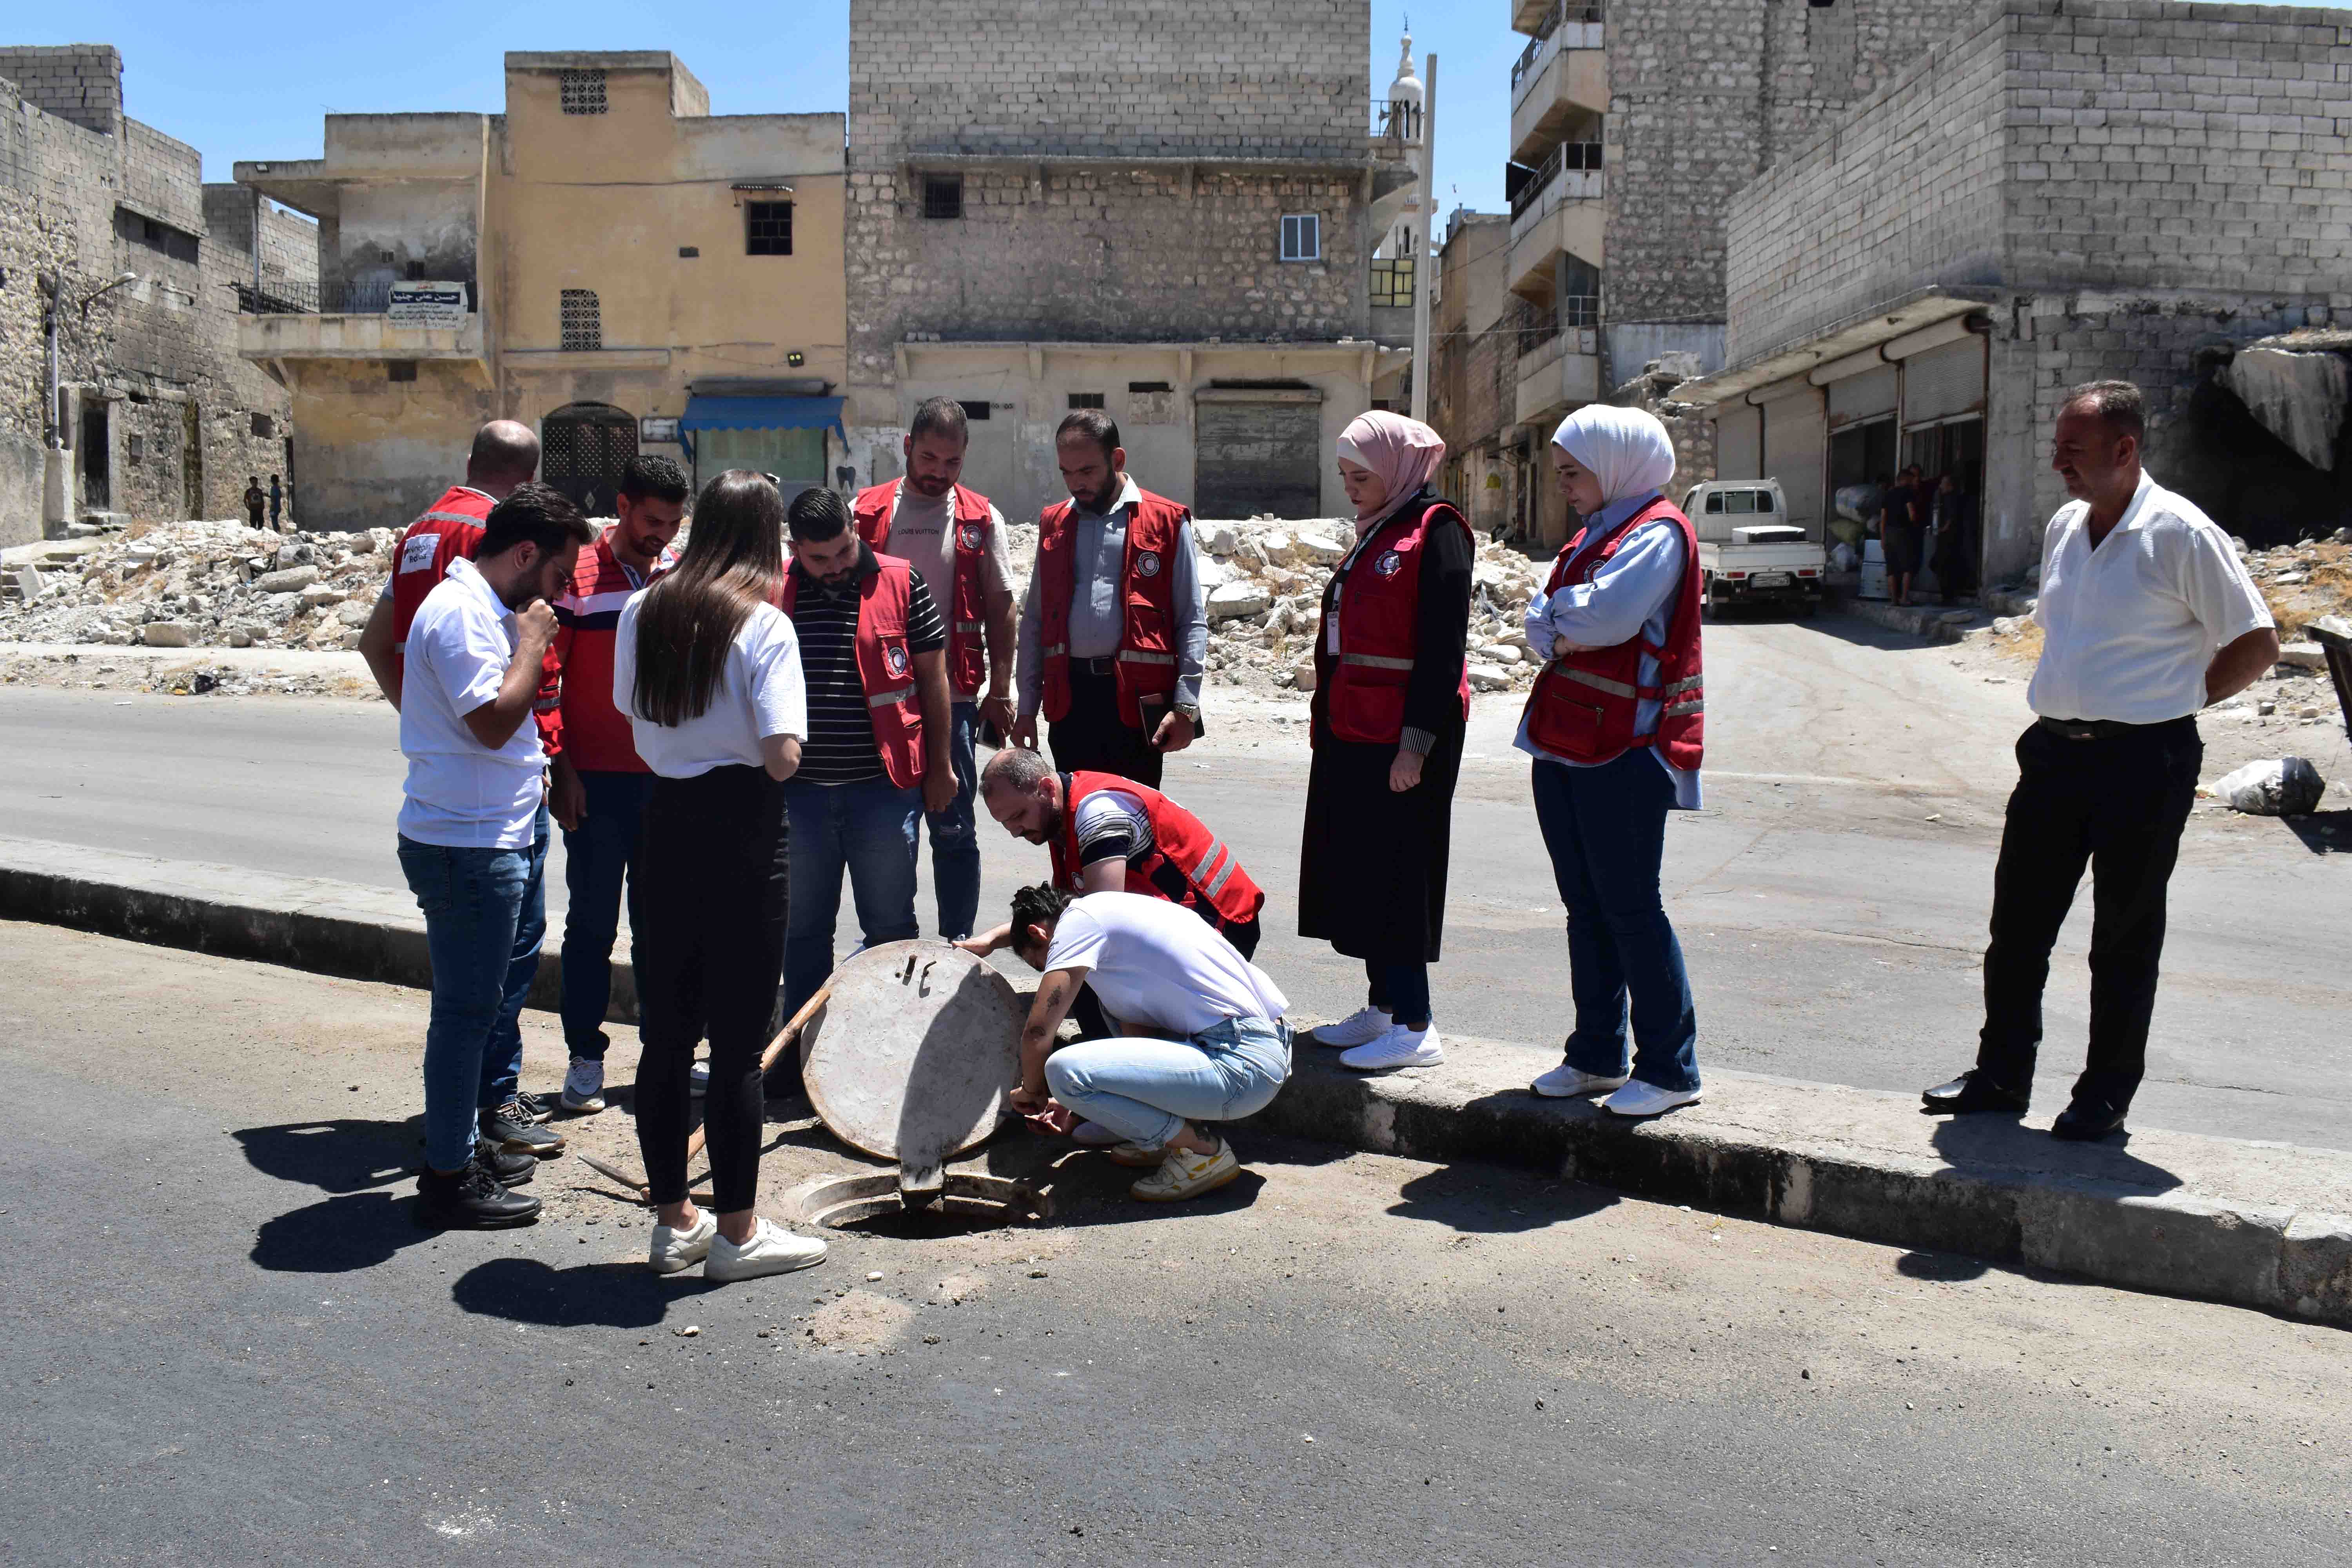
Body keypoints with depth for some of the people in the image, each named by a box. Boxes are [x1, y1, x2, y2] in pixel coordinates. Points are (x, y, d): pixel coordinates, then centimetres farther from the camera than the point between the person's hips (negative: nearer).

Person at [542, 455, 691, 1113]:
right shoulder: (577, 578, -6)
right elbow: (543, 679, -6)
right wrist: (561, 769, -11)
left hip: (669, 780, 4)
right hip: (598, 784, -4)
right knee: (592, 923, 4)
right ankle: (585, 1059, 14)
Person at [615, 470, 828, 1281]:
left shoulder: (640, 613, 5)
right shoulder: (763, 625, -12)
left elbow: (634, 719, 14)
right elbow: (782, 757, -18)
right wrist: (787, 732, 1)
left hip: (666, 822, 6)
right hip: (744, 833, -6)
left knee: (665, 1033, 13)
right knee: (738, 1042, 3)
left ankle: (674, 1219, 25)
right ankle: (737, 1232, 13)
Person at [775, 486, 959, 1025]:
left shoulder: (901, 583, -2)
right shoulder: (775, 592, 3)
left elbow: (932, 678, 3)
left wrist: (939, 767, 4)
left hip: (883, 785, -2)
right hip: (798, 791, 2)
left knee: (890, 925, 8)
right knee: (804, 927, 13)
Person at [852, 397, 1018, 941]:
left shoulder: (982, 520, 4)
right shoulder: (866, 512, 4)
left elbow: (1000, 609, 6)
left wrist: (1000, 692, 1)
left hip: (953, 698, -1)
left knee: (953, 828, 3)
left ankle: (957, 944, 13)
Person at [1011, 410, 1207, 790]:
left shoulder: (1167, 522, 2)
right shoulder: (1053, 524, 14)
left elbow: (1192, 620, 0)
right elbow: (1035, 621, 17)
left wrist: (1186, 706, -9)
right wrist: (1027, 709, 12)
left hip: (1137, 698, -4)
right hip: (1069, 696, 4)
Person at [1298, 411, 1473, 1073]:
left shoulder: (1436, 532, -10)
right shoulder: (1376, 534, 18)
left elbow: (1444, 647, -17)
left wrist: (1416, 742, -21)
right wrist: (1326, 725, 18)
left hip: (1401, 738, -9)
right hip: (1352, 734, 9)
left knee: (1395, 875, -6)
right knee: (1358, 869, 12)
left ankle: (1416, 1028, 1)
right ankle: (1382, 1007, 22)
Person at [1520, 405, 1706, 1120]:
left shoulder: (1659, 531, -10)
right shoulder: (1593, 534, 19)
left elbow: (1606, 617, -22)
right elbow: (1542, 626, 11)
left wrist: (1558, 622, -3)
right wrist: (1564, 634, -9)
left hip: (1625, 747, -9)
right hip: (1564, 740, 9)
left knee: (1629, 906, -5)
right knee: (1585, 903, 13)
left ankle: (1669, 1068, 5)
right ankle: (1597, 1056, 23)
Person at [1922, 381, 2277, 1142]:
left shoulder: (2181, 534, -11)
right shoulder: (2063, 528, 10)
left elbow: (2257, 643, -7)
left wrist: (2180, 698, -4)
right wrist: (2057, 710, 15)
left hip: (2141, 762, -6)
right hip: (2054, 750, 7)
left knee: (2124, 938, 5)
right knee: (2017, 922, 10)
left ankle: (2105, 1097, 17)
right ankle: (2001, 1075, 23)